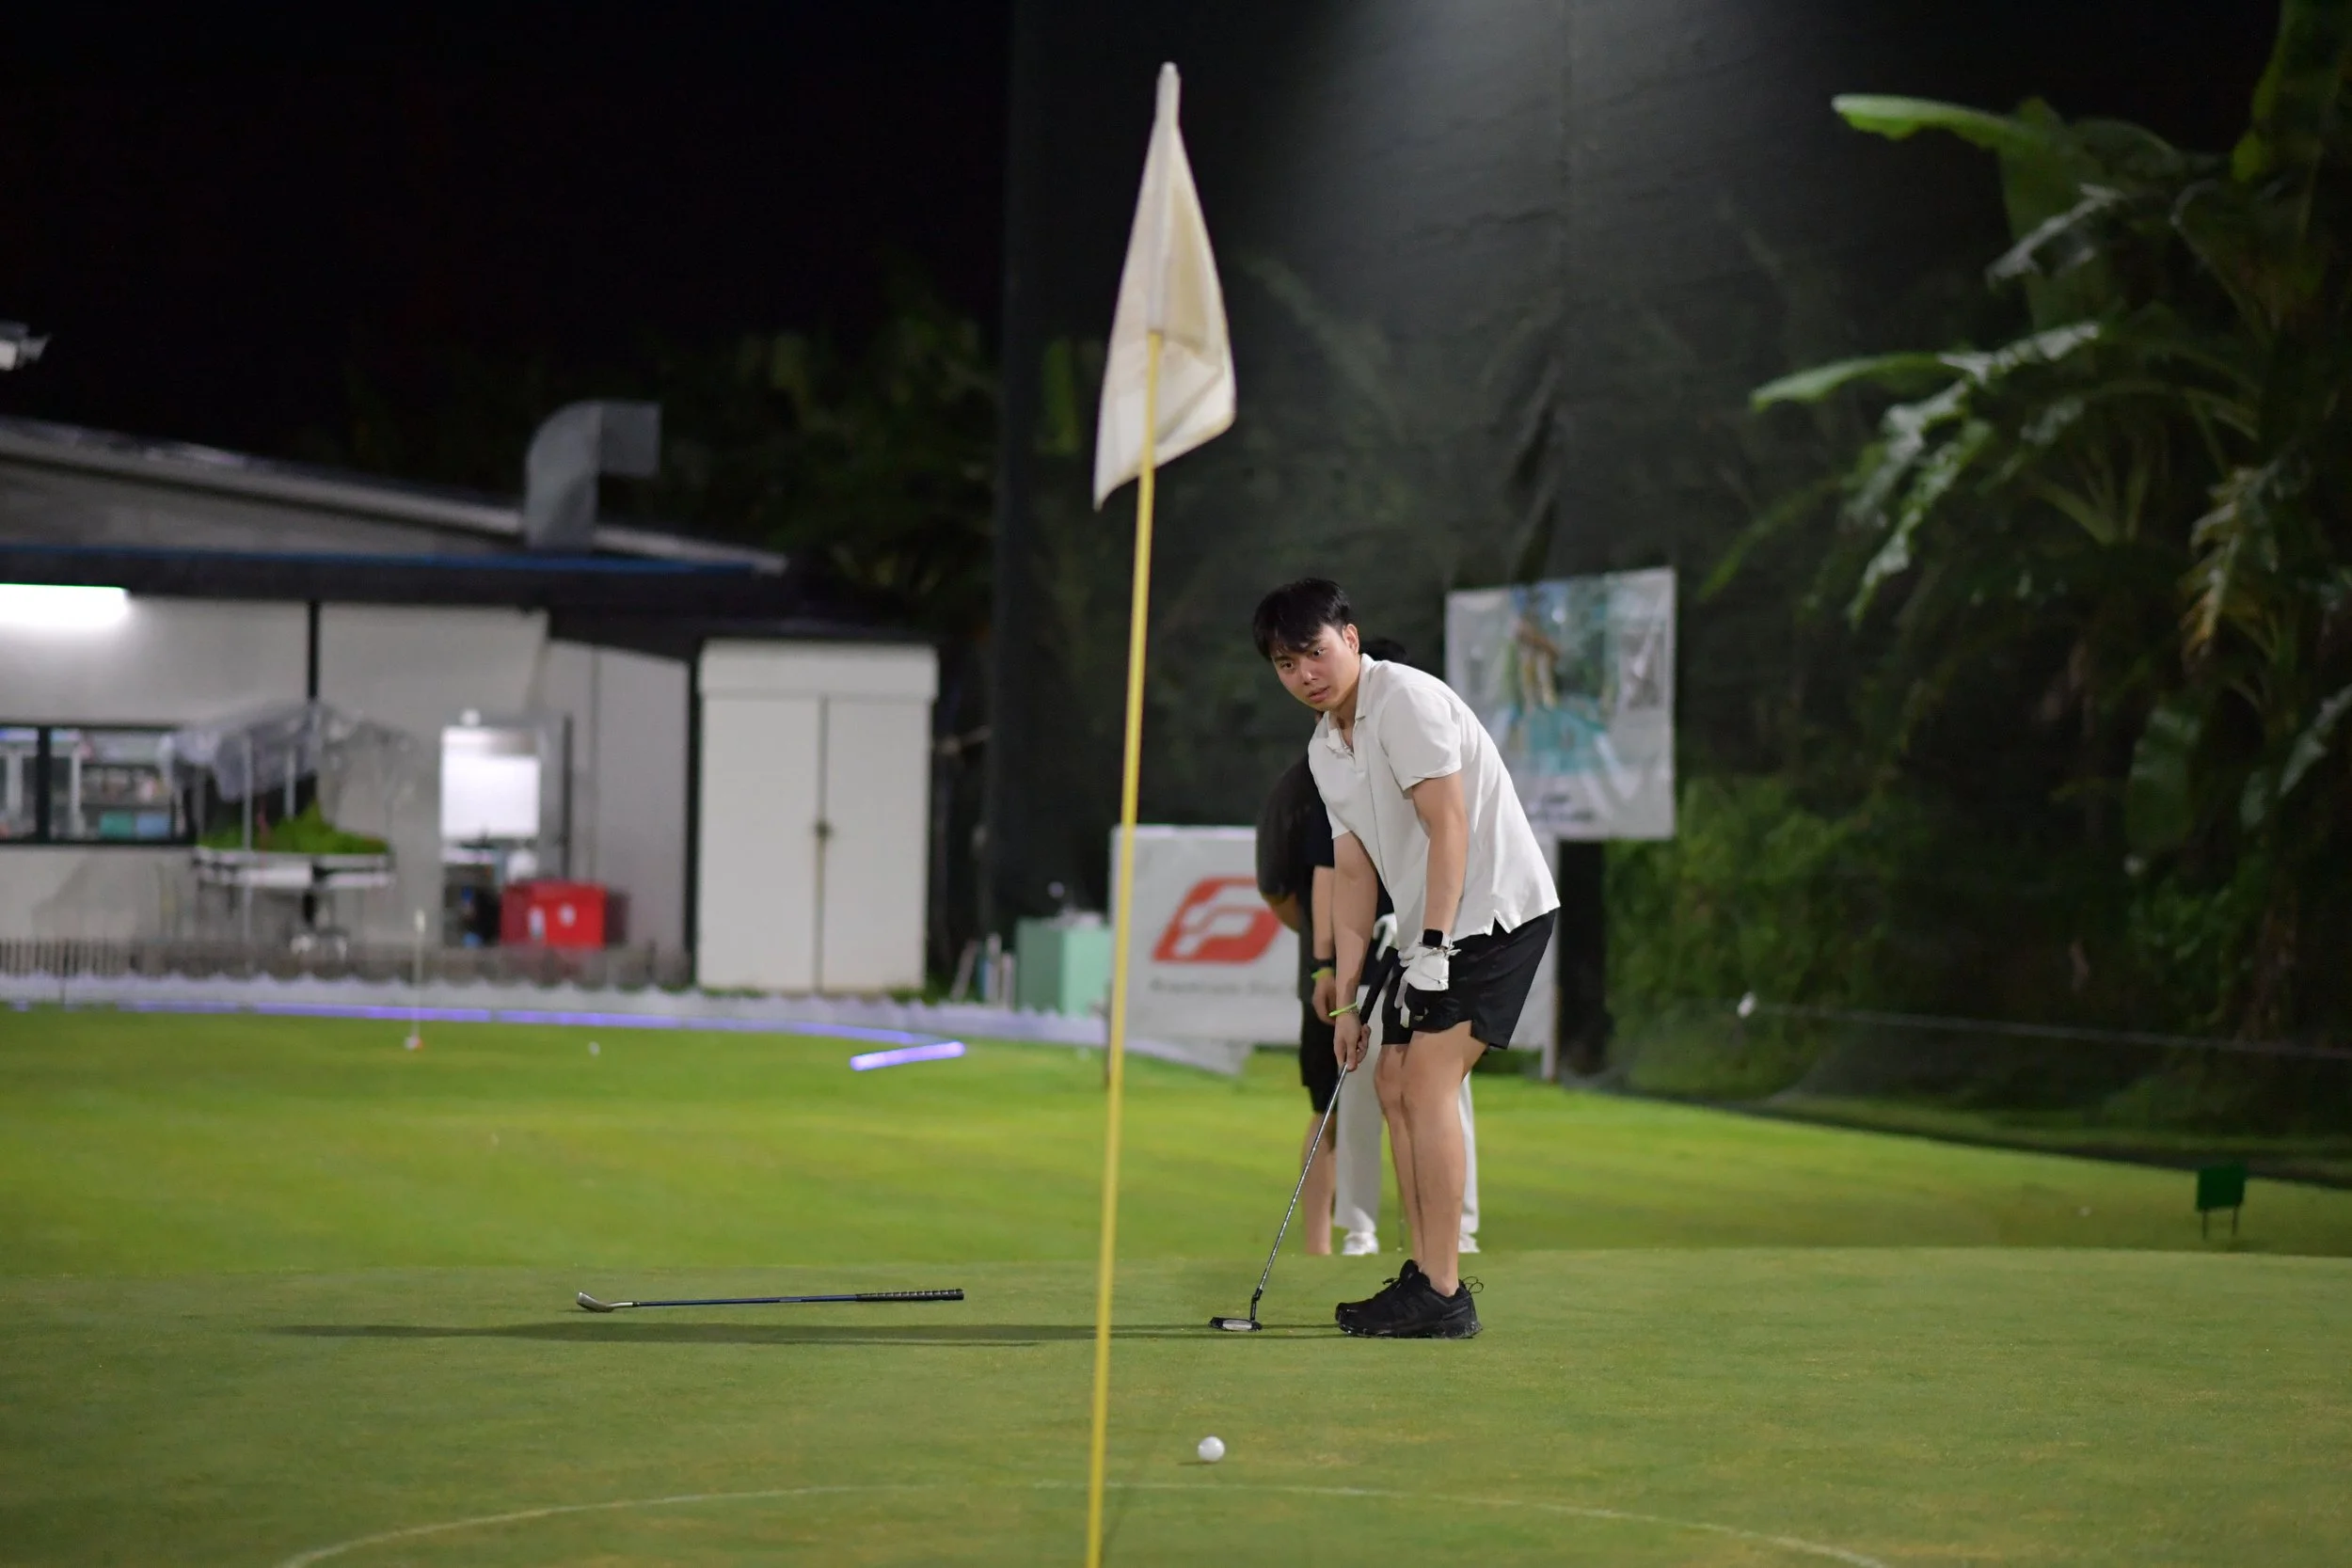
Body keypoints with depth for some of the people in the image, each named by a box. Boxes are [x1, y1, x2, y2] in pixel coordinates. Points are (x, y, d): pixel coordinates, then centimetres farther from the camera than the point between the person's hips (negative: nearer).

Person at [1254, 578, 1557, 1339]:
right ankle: (1426, 1278, 13)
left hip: (1495, 907, -10)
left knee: (1427, 1080, -16)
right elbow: (1353, 871, 14)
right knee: (1395, 1083, 8)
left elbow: (1449, 826, -20)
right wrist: (1348, 996, 9)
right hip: (1432, 931, 10)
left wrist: (1431, 948, -23)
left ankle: (1441, 1295, -16)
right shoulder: (1324, 749, 13)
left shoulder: (1406, 698, -14)